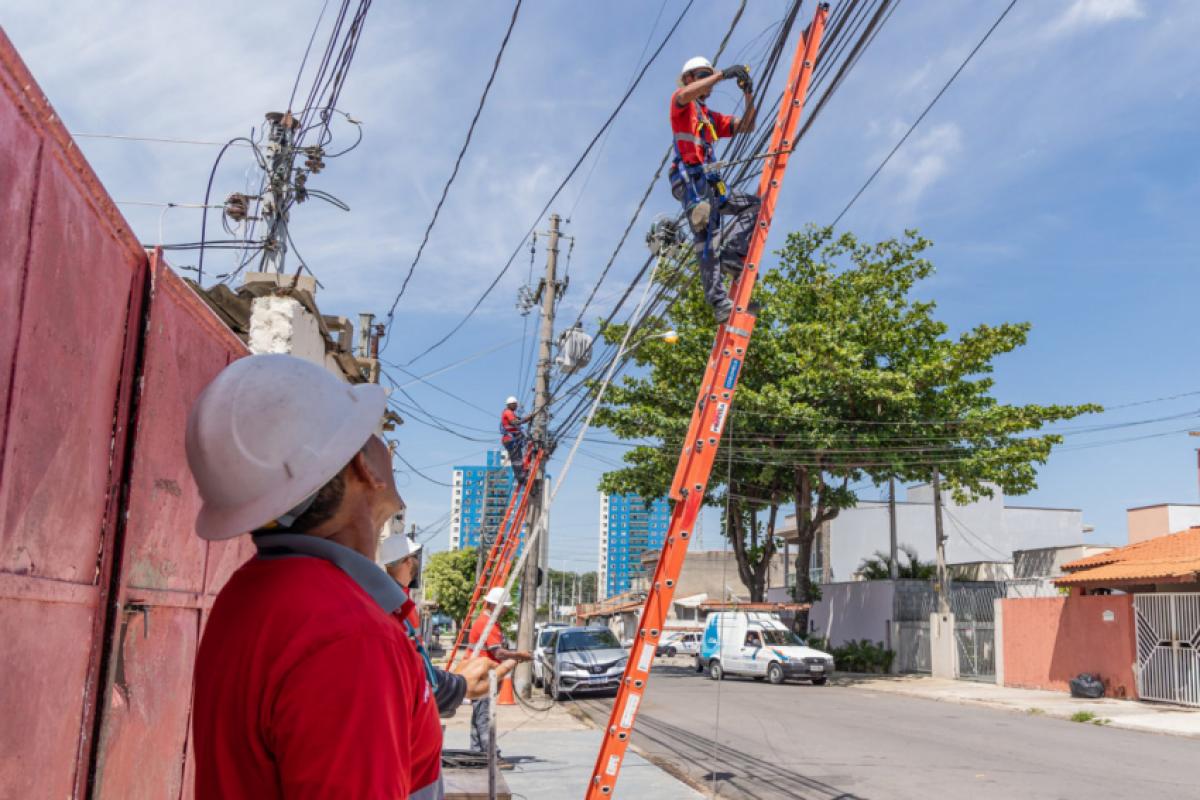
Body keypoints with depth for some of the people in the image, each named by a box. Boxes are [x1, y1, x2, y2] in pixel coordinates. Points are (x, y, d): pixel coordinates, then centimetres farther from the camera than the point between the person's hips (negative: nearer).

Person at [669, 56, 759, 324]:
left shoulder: (711, 117, 30)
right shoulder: (681, 104, 7)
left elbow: (746, 127, 24)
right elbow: (685, 95, -19)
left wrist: (749, 96, 8)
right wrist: (722, 74, -19)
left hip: (711, 185, 9)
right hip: (692, 181, -9)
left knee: (755, 204, 8)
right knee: (708, 241, -15)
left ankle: (728, 252, -11)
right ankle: (719, 303, -21)